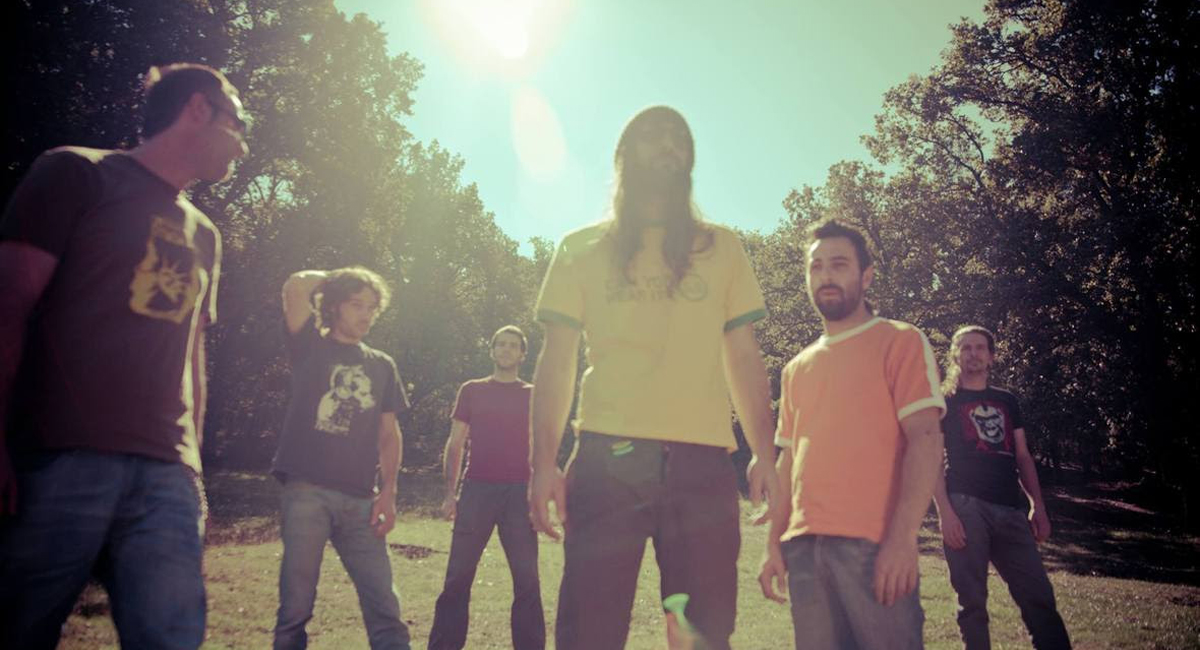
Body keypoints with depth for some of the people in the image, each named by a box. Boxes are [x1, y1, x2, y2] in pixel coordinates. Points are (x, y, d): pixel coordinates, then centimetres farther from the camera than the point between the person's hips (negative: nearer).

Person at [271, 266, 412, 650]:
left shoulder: (382, 366, 15)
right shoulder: (312, 349, 6)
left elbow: (389, 434, 13)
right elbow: (296, 287, -8)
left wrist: (388, 492, 3)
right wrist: (334, 279, 10)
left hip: (359, 499, 3)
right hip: (306, 491, -3)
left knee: (385, 607, -1)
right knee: (296, 607, 0)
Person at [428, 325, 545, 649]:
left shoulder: (532, 396, 11)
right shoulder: (472, 390, 11)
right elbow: (455, 443, 10)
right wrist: (450, 492, 1)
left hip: (519, 492, 0)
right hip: (477, 489, 0)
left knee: (526, 578, 0)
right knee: (458, 575, -1)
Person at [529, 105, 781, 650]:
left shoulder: (721, 247, 17)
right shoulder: (581, 249, 14)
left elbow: (743, 358, 13)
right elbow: (556, 362, 8)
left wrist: (765, 454, 0)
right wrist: (544, 461, -4)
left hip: (702, 461, 1)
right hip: (607, 458, -1)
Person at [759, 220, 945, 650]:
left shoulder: (900, 342, 3)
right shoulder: (797, 369, 19)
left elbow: (925, 439, -7)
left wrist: (903, 536, -17)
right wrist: (774, 543, 13)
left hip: (874, 545, -5)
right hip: (803, 547, 5)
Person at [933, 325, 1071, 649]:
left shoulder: (1006, 401, 21)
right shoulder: (945, 401, 8)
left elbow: (1022, 457, 19)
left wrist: (1038, 507, 7)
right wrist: (945, 512, -12)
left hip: (1010, 509, 4)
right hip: (966, 505, -4)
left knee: (1039, 595, -2)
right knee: (972, 601, -4)